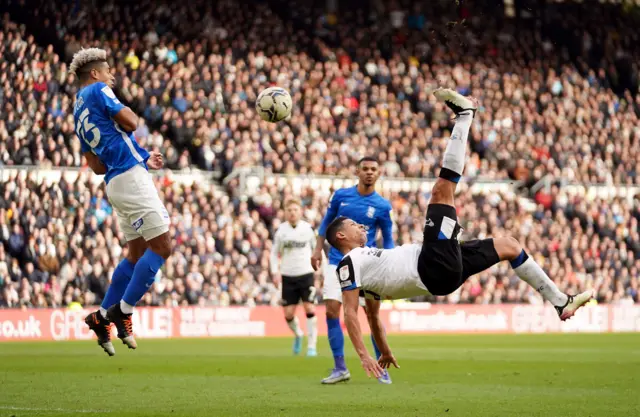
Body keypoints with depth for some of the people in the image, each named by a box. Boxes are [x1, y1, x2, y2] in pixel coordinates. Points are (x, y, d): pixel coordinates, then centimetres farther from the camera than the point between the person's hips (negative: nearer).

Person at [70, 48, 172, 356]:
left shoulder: (78, 112, 22)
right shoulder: (98, 91, -3)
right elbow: (130, 122, -12)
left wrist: (144, 160, 23)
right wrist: (126, 111, 11)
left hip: (114, 182, 9)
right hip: (131, 177, -9)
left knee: (137, 253, 15)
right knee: (161, 246, -9)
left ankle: (103, 318, 14)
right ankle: (123, 312, -9)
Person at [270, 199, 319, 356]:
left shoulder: (308, 228, 0)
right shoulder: (281, 231, 1)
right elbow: (274, 253, 9)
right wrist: (275, 271, -5)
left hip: (306, 274, -1)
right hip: (288, 276, 1)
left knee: (310, 309, -12)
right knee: (288, 314, 0)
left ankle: (312, 345, -4)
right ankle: (297, 335, 31)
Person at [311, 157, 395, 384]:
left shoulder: (382, 206, -2)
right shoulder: (341, 195, 2)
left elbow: (387, 240, 5)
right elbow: (327, 222, 13)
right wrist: (318, 250, 6)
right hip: (337, 262, 1)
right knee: (331, 311, -8)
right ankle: (340, 368, 2)